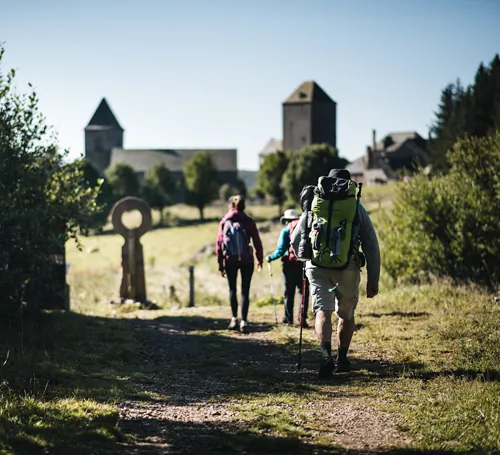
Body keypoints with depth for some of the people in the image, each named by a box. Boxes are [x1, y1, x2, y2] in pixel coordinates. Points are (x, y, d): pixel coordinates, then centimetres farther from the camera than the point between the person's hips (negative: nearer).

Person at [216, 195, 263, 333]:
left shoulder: (224, 222, 2)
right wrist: (260, 260, 9)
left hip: (230, 260, 1)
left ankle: (234, 319, 9)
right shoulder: (248, 221, 0)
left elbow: (219, 243, -1)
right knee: (245, 291, 5)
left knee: (232, 289, 16)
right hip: (247, 260, -1)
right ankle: (244, 321, -2)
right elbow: (257, 241, -2)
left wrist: (220, 265, 3)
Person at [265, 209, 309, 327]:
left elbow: (281, 250, -9)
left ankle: (289, 318, 14)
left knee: (289, 292, 8)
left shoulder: (286, 230, -3)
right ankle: (303, 317, -3)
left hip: (290, 264, -3)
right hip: (305, 263, 3)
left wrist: (270, 257, 5)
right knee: (303, 291, 6)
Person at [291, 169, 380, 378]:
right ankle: (342, 360, 25)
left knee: (323, 312, -5)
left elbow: (295, 241, 19)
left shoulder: (313, 206, 14)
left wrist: (307, 259, 39)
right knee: (346, 314, 19)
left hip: (317, 265, 0)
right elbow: (371, 245, 6)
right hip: (348, 267, 0)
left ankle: (326, 355, -28)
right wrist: (373, 280, 9)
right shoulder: (357, 208, 10)